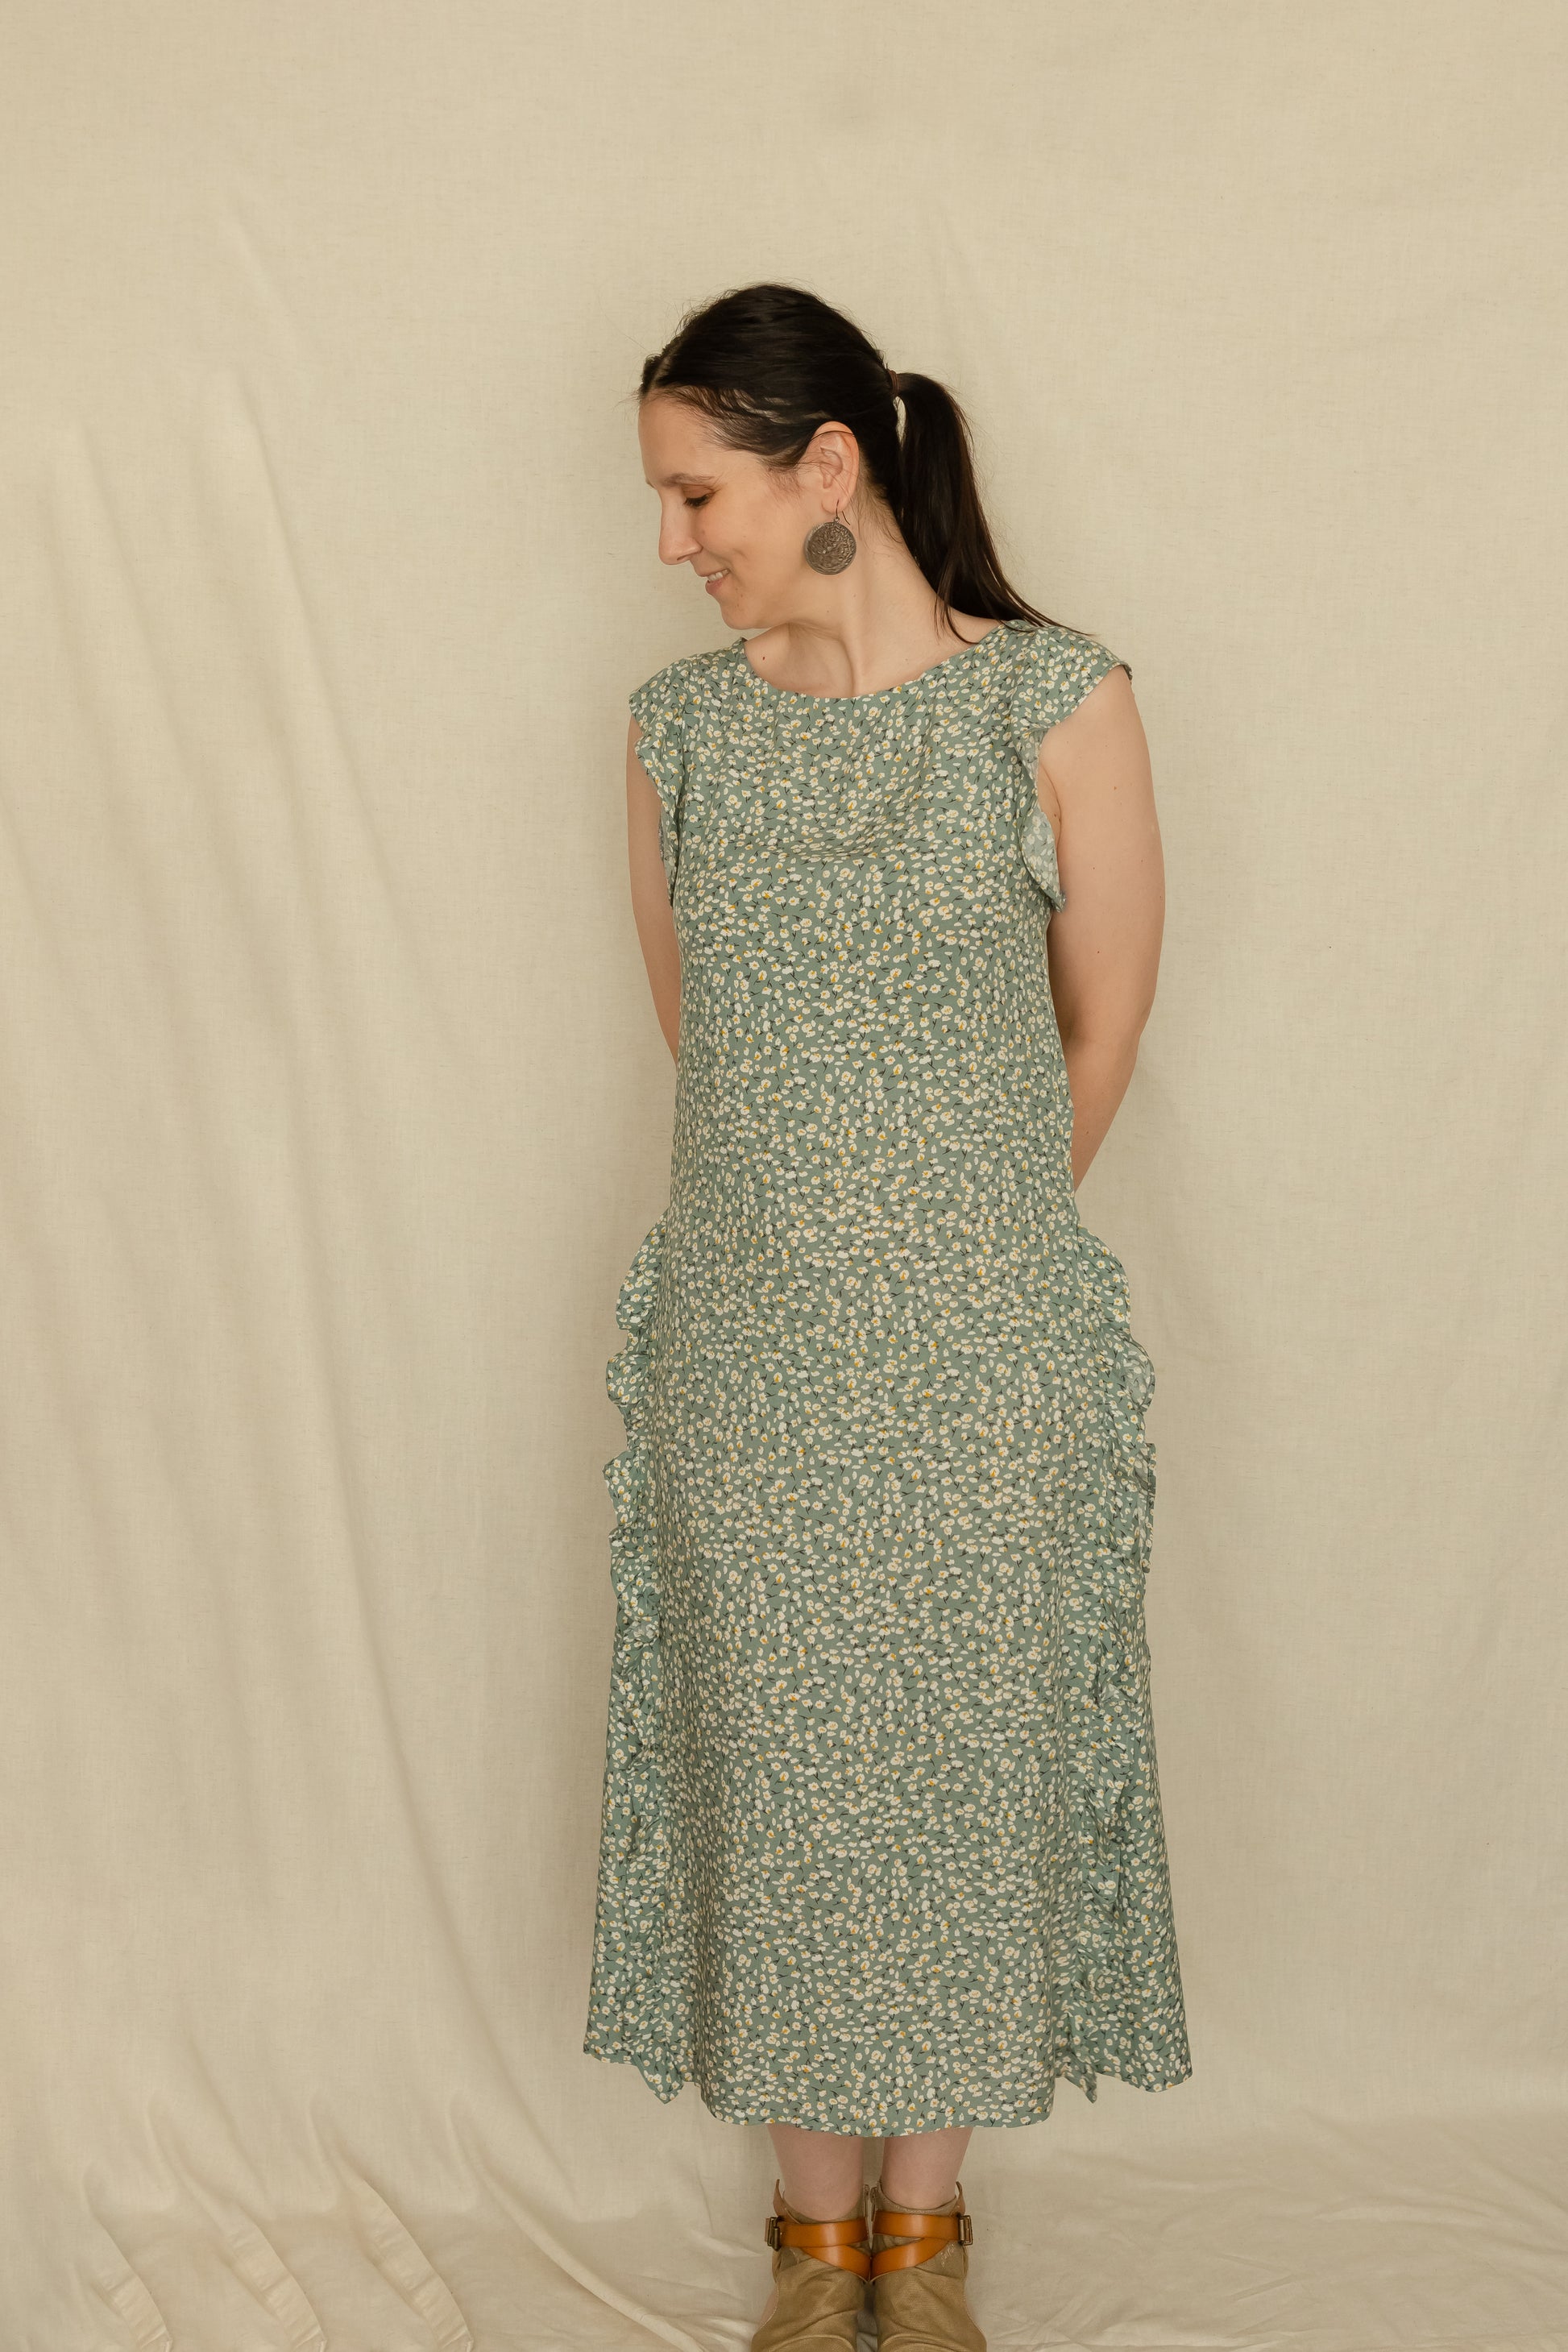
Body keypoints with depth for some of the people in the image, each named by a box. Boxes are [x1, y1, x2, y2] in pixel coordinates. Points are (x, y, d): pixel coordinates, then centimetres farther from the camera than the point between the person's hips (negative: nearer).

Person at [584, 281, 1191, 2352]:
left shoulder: (1055, 702, -9)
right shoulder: (679, 726, 1)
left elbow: (1101, 1039, 0)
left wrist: (958, 1241, 9)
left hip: (984, 1359, -2)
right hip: (744, 1347, 2)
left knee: (963, 1754, 9)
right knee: (768, 1763, 10)